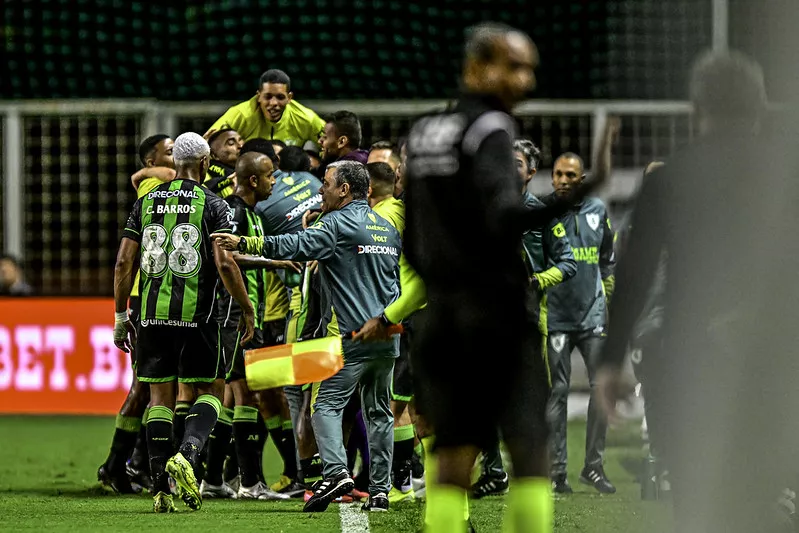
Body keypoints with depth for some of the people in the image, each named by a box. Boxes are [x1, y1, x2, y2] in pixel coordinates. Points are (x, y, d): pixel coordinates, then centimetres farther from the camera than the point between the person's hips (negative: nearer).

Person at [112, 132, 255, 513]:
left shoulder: (146, 203, 9)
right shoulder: (212, 205, -2)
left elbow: (124, 262, 6)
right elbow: (224, 263, -12)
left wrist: (121, 317, 13)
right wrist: (247, 311, -2)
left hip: (153, 314, 3)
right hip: (196, 314, -3)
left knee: (160, 396, 8)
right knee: (207, 391, 9)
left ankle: (160, 487, 4)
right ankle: (187, 454, -17)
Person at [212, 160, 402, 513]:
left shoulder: (338, 223, -7)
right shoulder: (388, 228, 17)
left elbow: (298, 246, -21)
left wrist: (244, 244, -23)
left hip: (352, 336, -7)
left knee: (326, 403, -5)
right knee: (379, 411, 11)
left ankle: (336, 472, -24)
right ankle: (380, 491, 8)